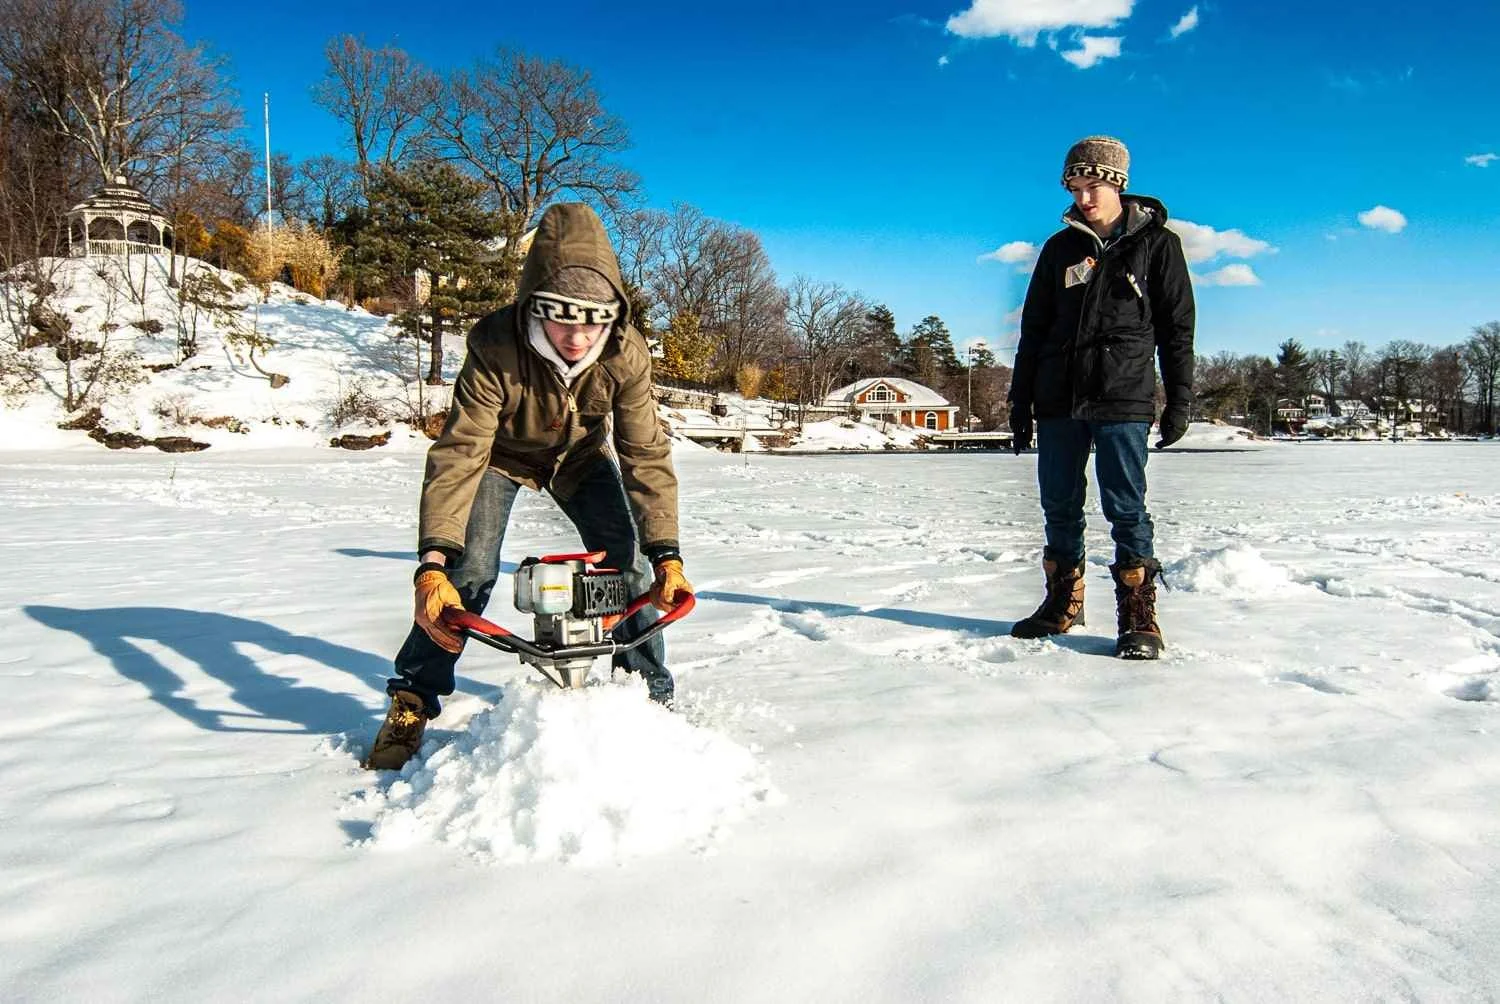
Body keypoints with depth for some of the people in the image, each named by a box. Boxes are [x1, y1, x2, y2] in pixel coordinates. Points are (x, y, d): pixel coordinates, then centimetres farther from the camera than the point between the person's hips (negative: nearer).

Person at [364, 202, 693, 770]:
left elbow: (647, 455, -27)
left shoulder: (625, 352, -31)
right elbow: (459, 453, -39)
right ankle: (412, 702, 2)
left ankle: (652, 696, 8)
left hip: (580, 456, 2)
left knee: (631, 563, -11)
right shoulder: (495, 347, -37)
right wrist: (432, 564, -48)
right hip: (503, 453, -2)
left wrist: (666, 554, -34)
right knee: (468, 570, -16)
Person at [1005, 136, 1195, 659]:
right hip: (1059, 398, 4)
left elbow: (1177, 328, 4)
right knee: (1059, 504, 7)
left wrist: (1179, 401, -2)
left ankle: (1139, 616, 1)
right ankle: (1063, 602, 20)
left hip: (1123, 399, -4)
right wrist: (1020, 403, 9)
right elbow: (1033, 330, 14)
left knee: (1124, 505, -7)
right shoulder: (1060, 248, 13)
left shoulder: (1157, 243, 5)